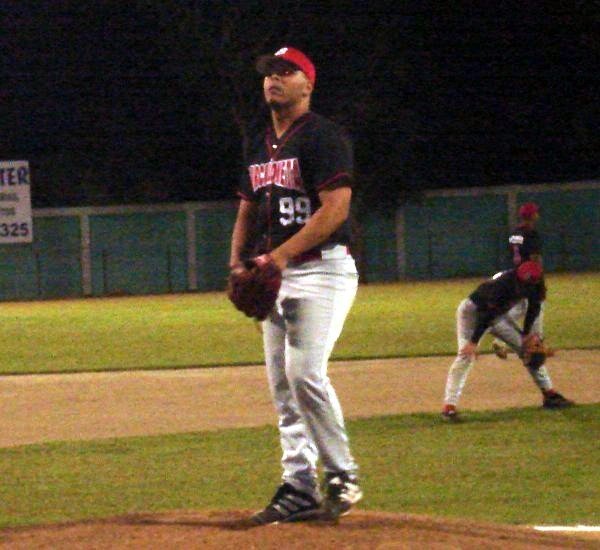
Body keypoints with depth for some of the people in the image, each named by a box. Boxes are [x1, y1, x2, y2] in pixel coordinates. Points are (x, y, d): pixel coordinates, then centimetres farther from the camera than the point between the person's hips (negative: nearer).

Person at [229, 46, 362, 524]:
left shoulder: (322, 136, -9)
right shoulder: (261, 146, 18)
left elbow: (335, 208, -19)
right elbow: (248, 211, 23)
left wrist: (279, 255, -23)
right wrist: (238, 266, 6)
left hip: (321, 269, -9)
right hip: (275, 276, 9)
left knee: (305, 373, -19)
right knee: (282, 383, 6)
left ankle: (342, 476, -7)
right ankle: (299, 487, 9)